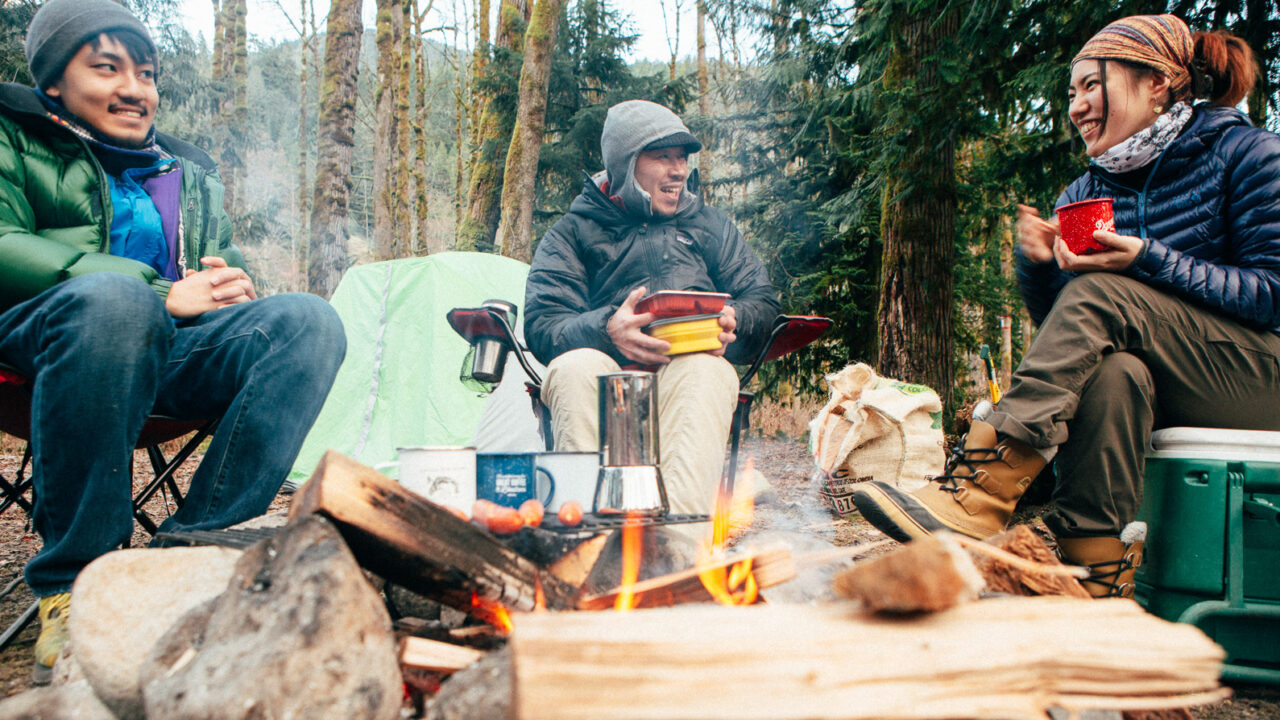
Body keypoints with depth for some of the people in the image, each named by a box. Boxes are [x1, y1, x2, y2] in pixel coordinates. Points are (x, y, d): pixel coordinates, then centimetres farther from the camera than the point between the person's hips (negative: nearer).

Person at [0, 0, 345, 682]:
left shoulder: (191, 174, 29)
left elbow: (231, 270, 27)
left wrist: (236, 288, -1)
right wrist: (160, 293, -14)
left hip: (172, 348, 4)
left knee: (309, 319, -23)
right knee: (114, 297, -39)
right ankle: (72, 581, -28)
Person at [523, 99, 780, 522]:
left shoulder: (710, 226, 26)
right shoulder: (573, 232, 16)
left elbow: (762, 301, 19)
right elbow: (541, 324, 1)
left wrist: (732, 322, -8)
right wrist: (606, 329, -22)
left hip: (690, 366, 1)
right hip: (606, 365, -1)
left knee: (707, 371, -35)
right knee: (575, 367, -36)